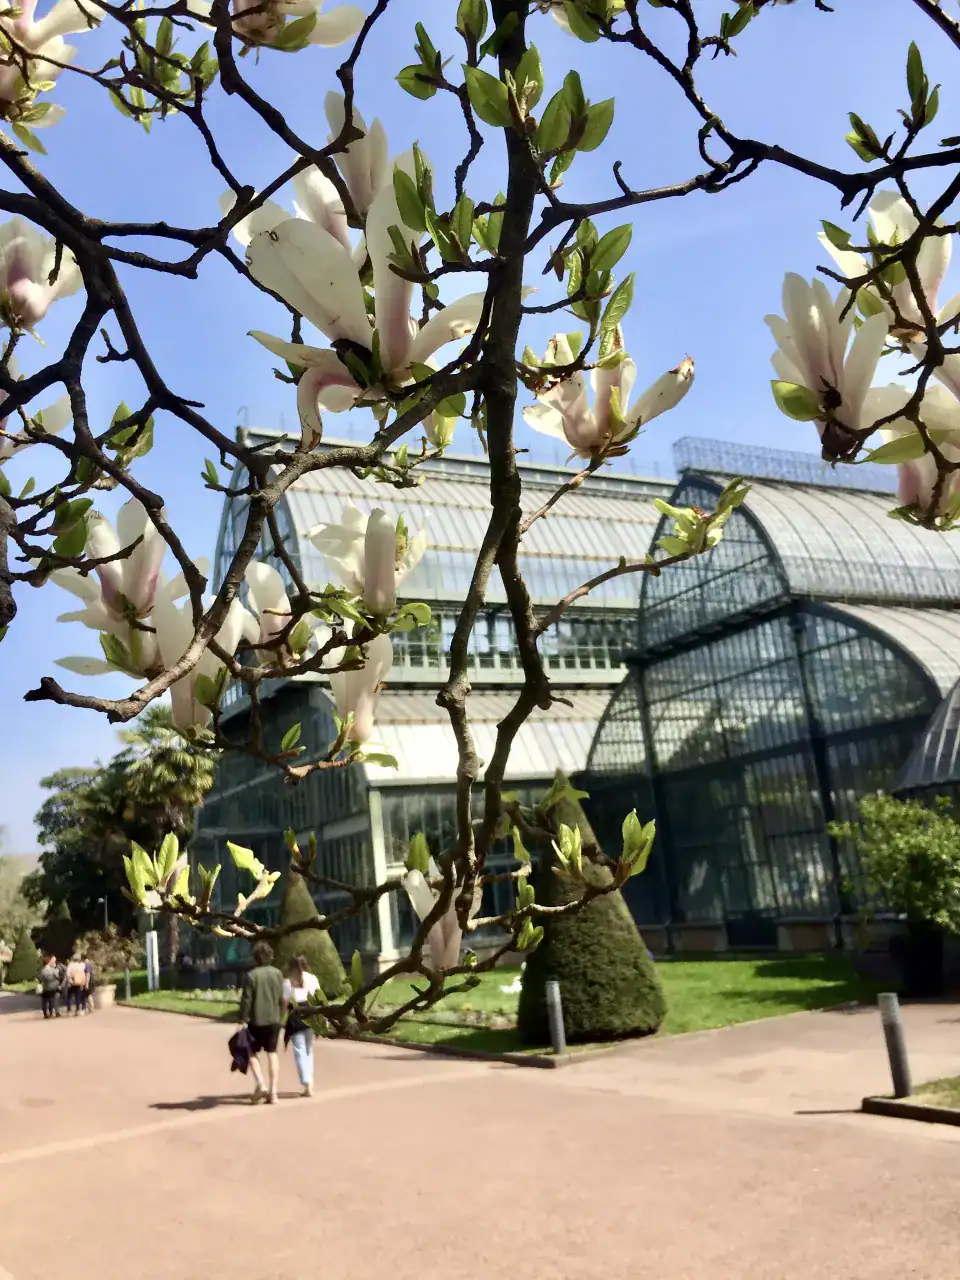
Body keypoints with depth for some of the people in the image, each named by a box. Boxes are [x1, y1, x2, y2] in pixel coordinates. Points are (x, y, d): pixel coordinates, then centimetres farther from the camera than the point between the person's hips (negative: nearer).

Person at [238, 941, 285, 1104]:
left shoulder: (252, 975, -11)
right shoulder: (277, 974, 3)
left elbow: (246, 1000, -12)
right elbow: (281, 999, 9)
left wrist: (243, 1019, -5)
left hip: (257, 1021, -4)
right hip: (274, 1020, 4)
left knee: (253, 1052, 11)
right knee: (272, 1053, 9)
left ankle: (260, 1084, -5)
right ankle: (273, 1091, 6)